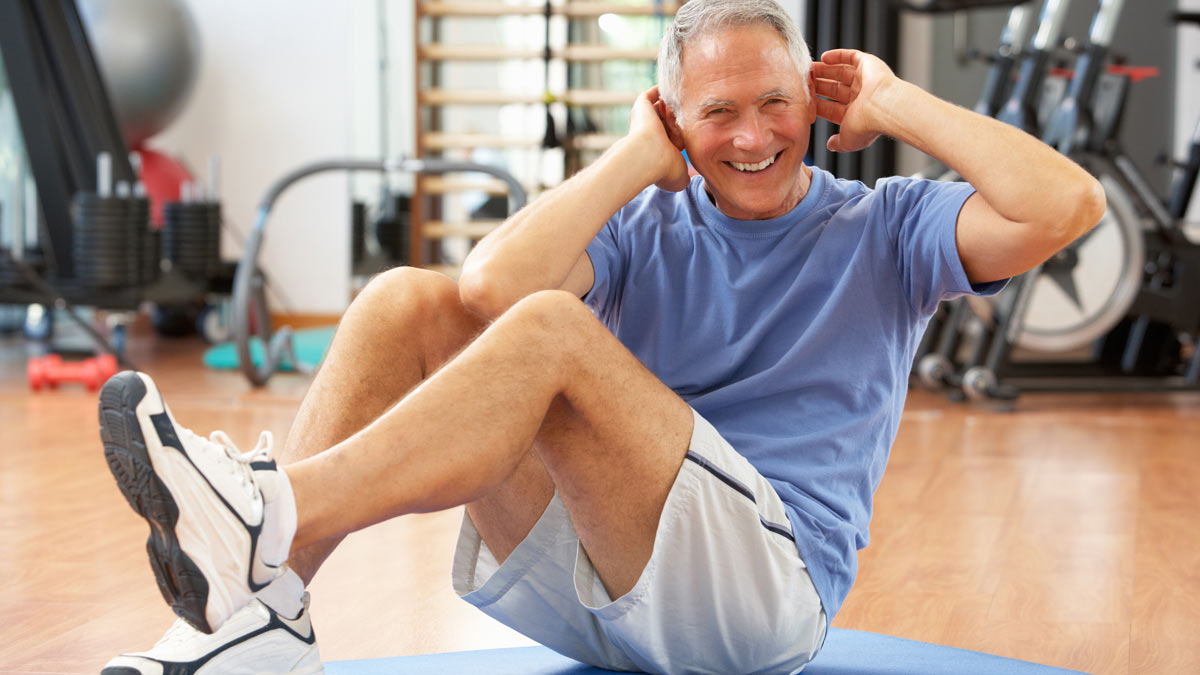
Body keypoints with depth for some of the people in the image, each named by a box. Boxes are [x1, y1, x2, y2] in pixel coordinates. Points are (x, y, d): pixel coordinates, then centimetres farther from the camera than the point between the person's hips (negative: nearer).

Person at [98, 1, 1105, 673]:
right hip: (580, 576, 4)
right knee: (408, 303, -12)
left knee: (549, 334, -27)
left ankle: (267, 514, -36)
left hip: (764, 586, -4)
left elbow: (1068, 206, -10)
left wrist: (893, 103, -3)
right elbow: (494, 285, -8)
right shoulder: (648, 227, 13)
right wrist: (639, 159, -2)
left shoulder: (883, 229, 9)